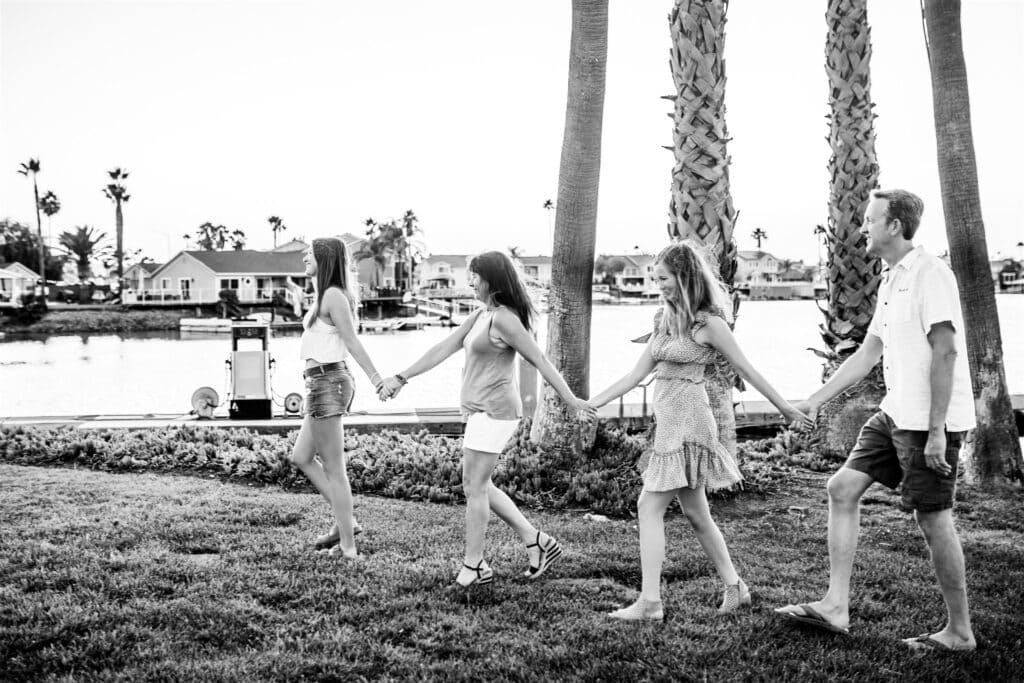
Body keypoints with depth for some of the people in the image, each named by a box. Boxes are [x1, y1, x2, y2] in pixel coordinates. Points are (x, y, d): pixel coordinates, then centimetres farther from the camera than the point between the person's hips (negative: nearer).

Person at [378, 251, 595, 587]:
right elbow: (442, 350, 13)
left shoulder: (504, 319, -14)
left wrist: (571, 401, -12)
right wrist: (401, 378, 11)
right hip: (480, 411, 10)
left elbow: (540, 361, -14)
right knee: (478, 486, 13)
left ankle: (473, 564, 10)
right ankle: (536, 541, 19)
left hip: (494, 411, -10)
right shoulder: (480, 316, 14)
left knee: (475, 486, -2)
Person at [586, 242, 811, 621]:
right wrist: (593, 404, 10)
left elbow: (745, 370, -3)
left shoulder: (707, 323, -9)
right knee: (695, 513, 13)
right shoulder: (666, 321, 14)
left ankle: (650, 602, -7)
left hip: (686, 422, -8)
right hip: (669, 422, 8)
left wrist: (785, 408, 2)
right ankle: (734, 587, 25)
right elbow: (637, 373, 14)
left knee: (650, 506, -9)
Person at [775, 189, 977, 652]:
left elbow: (945, 353, -21)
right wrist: (815, 401, 18)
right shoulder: (891, 282, 16)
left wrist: (936, 431, -23)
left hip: (931, 420, -10)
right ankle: (836, 606, 10)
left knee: (933, 519, -3)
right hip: (895, 414, 10)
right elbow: (867, 354, 20)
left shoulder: (930, 275, -14)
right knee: (842, 487, 6)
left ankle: (960, 632, 13)